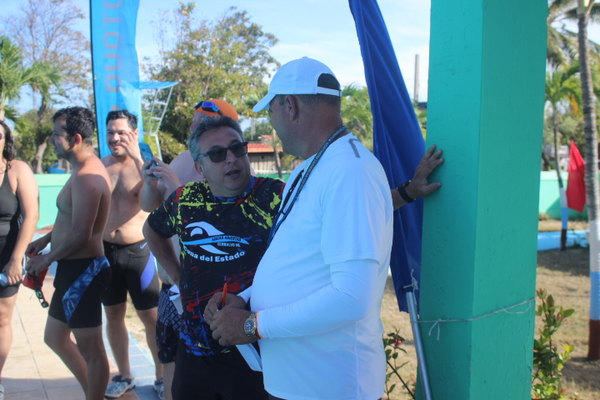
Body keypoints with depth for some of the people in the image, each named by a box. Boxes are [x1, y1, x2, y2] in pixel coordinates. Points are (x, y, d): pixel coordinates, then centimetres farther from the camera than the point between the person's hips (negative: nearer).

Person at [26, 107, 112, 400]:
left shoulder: (86, 177, -22)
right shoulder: (85, 169, 10)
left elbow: (80, 235, -25)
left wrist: (46, 260, -11)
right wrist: (46, 239, 16)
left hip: (82, 271, -11)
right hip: (74, 269, 11)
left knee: (90, 350, 4)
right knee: (55, 337, 23)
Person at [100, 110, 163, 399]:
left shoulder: (144, 166, -6)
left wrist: (137, 158, -26)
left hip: (137, 250, -4)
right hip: (105, 250, 4)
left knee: (151, 316, 2)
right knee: (113, 315, 13)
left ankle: (161, 377, 17)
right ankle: (124, 376, 28)